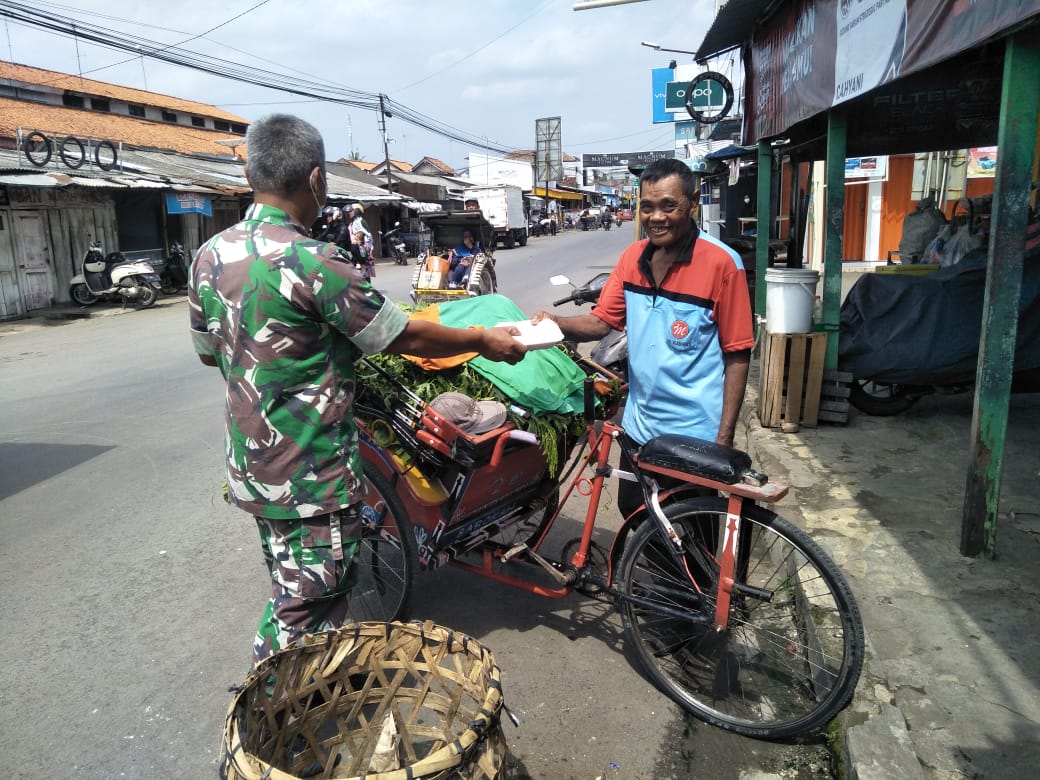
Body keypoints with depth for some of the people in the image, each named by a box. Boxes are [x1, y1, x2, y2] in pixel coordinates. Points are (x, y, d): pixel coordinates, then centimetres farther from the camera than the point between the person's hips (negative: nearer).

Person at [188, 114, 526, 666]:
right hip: (312, 476, -8)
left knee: (289, 598, 25)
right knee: (308, 619, 8)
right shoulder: (313, 262, -23)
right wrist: (483, 340, -2)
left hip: (250, 465, 9)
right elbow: (403, 337, -16)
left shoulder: (209, 256, 1)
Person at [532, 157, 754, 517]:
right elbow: (601, 321, 3)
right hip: (638, 426, 6)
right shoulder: (632, 258, 1)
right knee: (632, 512, 22)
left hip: (695, 433, -5)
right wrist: (556, 322, -19)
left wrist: (725, 437, -14)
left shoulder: (721, 262, -16)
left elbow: (737, 354, -13)